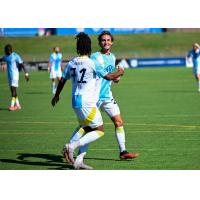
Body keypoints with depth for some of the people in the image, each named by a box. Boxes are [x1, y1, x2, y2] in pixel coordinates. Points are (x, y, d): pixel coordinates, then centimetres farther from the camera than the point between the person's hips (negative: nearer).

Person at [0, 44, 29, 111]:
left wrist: (26, 73, -22)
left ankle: (12, 105, -15)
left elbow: (22, 65, -16)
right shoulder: (6, 57, 10)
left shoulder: (15, 56, -12)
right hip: (9, 75, 8)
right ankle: (18, 105, 15)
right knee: (12, 90, 8)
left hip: (15, 75, -8)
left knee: (13, 89, -13)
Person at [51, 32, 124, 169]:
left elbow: (62, 80, 18)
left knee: (88, 131, 16)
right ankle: (72, 146, -13)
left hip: (76, 102, 8)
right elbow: (109, 76, -9)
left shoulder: (71, 63, 7)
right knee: (99, 131, 0)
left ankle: (78, 161, 8)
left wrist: (57, 95, 34)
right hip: (87, 103, -8)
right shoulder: (92, 63, -12)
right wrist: (119, 73, 13)